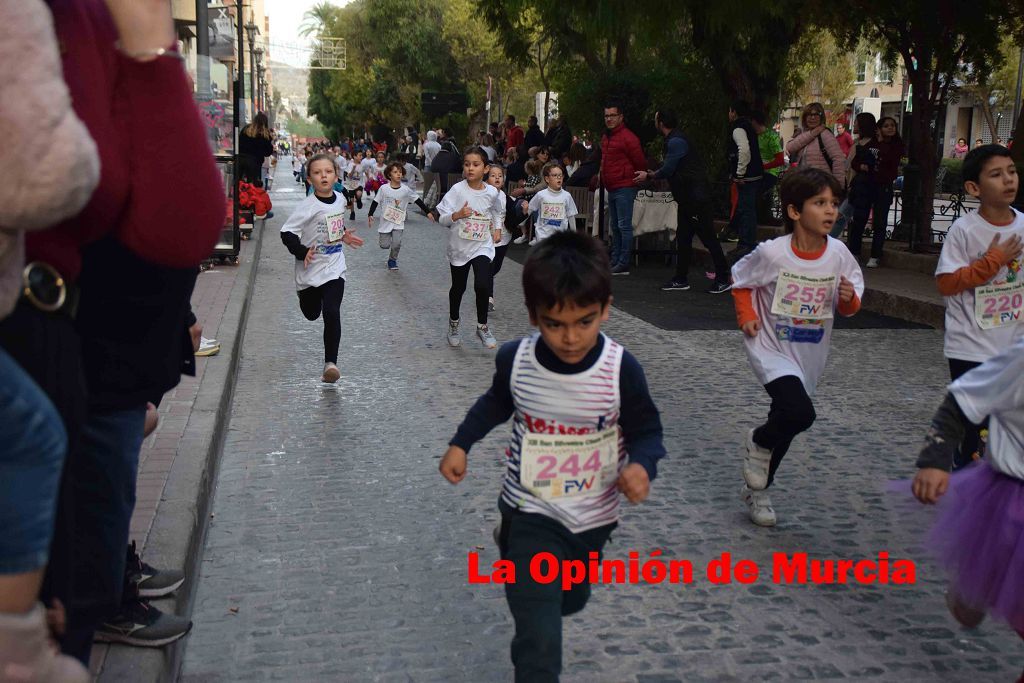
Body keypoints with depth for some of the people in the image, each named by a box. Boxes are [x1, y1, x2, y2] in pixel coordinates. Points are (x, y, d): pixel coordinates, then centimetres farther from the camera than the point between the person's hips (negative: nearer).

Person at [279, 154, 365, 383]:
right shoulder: (307, 206, -18)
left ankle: (330, 362, -10)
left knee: (332, 313, -14)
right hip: (310, 269, -2)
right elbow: (287, 232, -19)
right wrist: (302, 252, -30)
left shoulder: (340, 199, -1)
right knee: (311, 314, 18)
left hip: (334, 268, 2)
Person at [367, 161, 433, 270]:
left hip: (399, 222, 0)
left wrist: (427, 212, 0)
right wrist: (370, 215, -6)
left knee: (396, 244, -14)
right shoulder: (384, 188, -8)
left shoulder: (406, 189, -7)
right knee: (384, 245, 2)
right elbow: (376, 202, 0)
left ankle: (392, 260, 16)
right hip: (386, 221, 0)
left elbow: (418, 200, 0)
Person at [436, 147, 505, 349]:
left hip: (482, 247, 1)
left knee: (482, 285, -17)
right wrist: (457, 215, -32)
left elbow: (498, 211, 20)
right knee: (458, 288, 14)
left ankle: (482, 326, 5)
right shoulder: (457, 190, -13)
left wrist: (497, 228, 9)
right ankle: (453, 324, 39)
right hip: (459, 247, 0)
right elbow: (441, 218, -15)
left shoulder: (492, 193, -5)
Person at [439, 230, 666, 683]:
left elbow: (646, 429, -8)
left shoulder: (621, 369, -20)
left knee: (569, 602, 28)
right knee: (538, 643, -10)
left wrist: (642, 465, -28)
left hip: (593, 517, 1)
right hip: (531, 511, -1)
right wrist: (461, 443, 1)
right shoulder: (515, 359, -15)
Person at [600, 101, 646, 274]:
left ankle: (624, 265, -9)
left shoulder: (628, 138, -13)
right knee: (615, 227, 14)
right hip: (611, 188, 10)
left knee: (624, 226, -9)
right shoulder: (606, 137, 14)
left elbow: (640, 162, -11)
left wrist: (637, 179, 0)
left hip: (624, 188, -10)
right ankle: (614, 261, 21)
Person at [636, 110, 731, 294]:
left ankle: (723, 279, -4)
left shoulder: (676, 142, -16)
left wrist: (649, 176, 0)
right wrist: (653, 174, 23)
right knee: (683, 238, 12)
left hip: (696, 197, -11)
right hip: (687, 198, 11)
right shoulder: (675, 139, 16)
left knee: (708, 237, -7)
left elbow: (668, 170, -15)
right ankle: (681, 279, 17)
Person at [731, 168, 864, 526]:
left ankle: (756, 489, 38)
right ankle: (758, 442, 8)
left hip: (810, 355, 5)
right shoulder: (772, 253, -18)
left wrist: (849, 299, -19)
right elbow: (740, 281, 1)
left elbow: (848, 307, 3)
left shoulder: (838, 254, -9)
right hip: (771, 348, -5)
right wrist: (747, 317, -10)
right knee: (799, 413, -26)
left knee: (787, 421, 15)